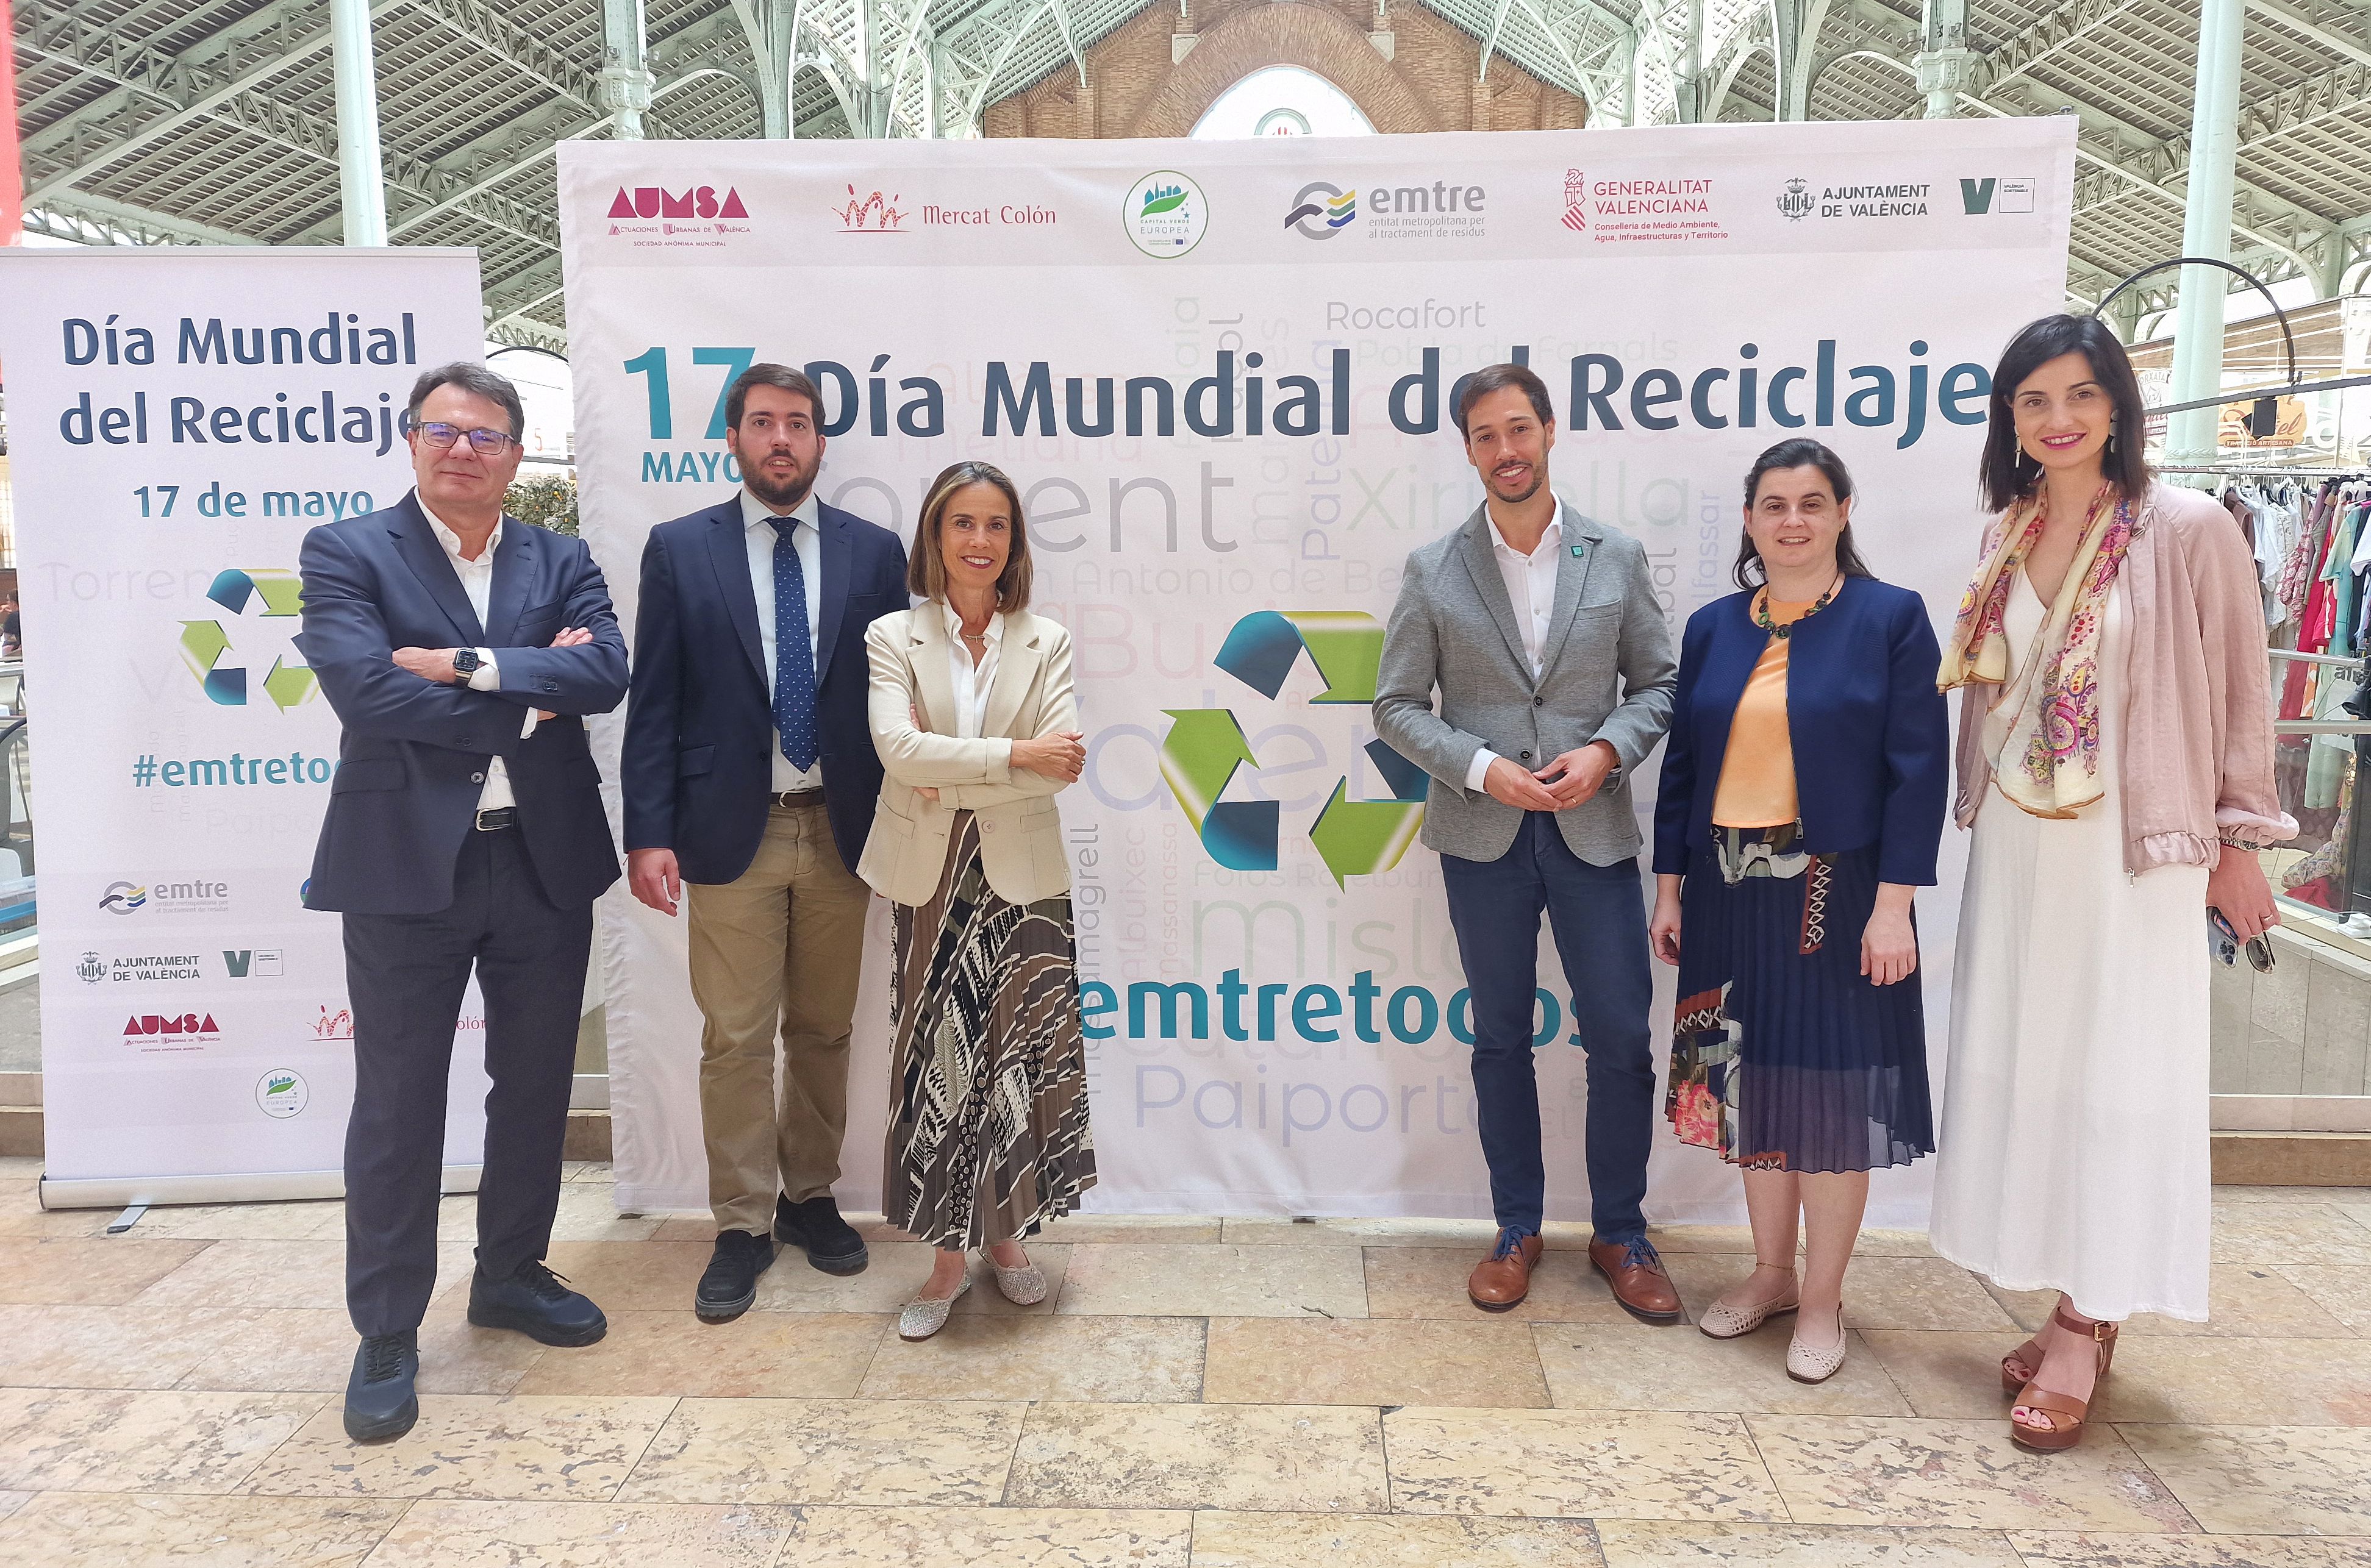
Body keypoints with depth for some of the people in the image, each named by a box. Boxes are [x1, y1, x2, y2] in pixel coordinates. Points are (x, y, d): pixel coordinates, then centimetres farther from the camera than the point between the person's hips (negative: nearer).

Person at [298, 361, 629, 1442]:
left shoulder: (561, 563, 8)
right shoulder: (346, 555, -1)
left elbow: (605, 673, -10)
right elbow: (367, 694, -17)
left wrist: (465, 667, -19)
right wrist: (530, 693, -13)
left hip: (544, 860, 4)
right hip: (408, 864, -3)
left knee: (535, 1087, 14)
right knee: (397, 1104, 5)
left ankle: (511, 1275, 34)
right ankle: (386, 1334, 20)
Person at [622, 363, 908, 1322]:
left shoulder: (874, 552, 5)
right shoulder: (680, 550, 2)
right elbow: (653, 701, 0)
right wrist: (648, 833, -7)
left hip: (840, 829, 2)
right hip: (730, 830, -1)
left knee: (824, 1030, 12)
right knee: (735, 1039, 3)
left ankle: (810, 1196, 30)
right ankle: (744, 1225, 17)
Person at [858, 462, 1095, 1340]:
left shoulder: (1045, 644, 4)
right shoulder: (893, 637, 2)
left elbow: (1062, 765, -8)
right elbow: (897, 747, -14)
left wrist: (948, 774, -14)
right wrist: (1015, 755, -19)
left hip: (1021, 878, 1)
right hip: (929, 876, 0)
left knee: (1020, 1058, 4)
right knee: (937, 1062, 4)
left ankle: (1005, 1235, 25)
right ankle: (946, 1257, 18)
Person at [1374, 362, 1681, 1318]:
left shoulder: (1617, 558, 3)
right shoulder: (1434, 572, 1)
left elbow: (1658, 683, 7)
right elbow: (1397, 706, 1)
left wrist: (1606, 751, -12)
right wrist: (1482, 768, -13)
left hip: (1594, 833, 0)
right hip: (1484, 839, 0)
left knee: (1621, 1040, 3)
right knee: (1501, 1040, 11)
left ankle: (1621, 1236, 22)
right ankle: (1517, 1231, 27)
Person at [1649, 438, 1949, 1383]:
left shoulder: (1890, 618, -3)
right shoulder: (1713, 629, 9)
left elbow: (1918, 770, -7)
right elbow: (1682, 764, 11)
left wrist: (1893, 904, -13)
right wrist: (1670, 888, 7)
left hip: (1838, 895, -4)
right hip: (1732, 893, 4)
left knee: (1831, 1092, 4)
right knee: (1752, 1084, 11)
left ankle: (1822, 1300, 20)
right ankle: (1770, 1274, 29)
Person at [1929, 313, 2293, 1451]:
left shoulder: (2188, 530, -8)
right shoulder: (2009, 534, 8)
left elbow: (2239, 696, -4)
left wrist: (2239, 845, -2)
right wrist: (1978, 806, 10)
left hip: (2132, 848, -5)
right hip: (2015, 843, 5)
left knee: (2116, 1077, 0)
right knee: (2021, 1067, 8)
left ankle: (2086, 1325, 12)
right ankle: (2071, 1309, 21)